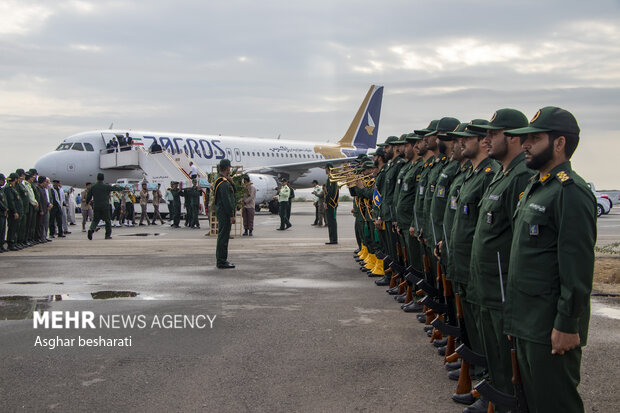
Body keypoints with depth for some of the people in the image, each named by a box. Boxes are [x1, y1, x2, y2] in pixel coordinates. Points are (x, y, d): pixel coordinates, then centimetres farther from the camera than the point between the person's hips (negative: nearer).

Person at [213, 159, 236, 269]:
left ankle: (220, 260, 22)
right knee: (223, 236, -7)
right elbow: (226, 200, -22)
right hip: (224, 213, -11)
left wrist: (231, 182, 1)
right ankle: (222, 261, -5)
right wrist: (231, 215, -20)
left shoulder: (219, 179, 14)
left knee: (223, 236, 16)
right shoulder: (224, 182, -19)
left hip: (221, 212, 11)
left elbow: (233, 192, 18)